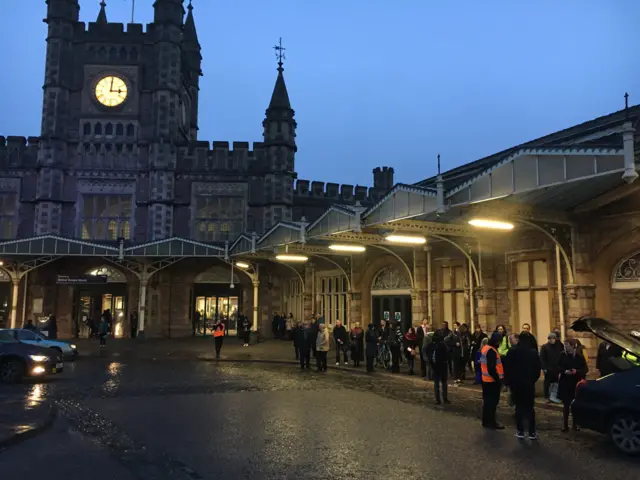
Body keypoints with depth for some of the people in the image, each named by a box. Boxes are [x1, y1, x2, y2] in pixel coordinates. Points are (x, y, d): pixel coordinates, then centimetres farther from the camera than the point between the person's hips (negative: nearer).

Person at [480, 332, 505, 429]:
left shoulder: (485, 348, 11)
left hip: (486, 379, 10)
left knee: (487, 400, 16)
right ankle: (491, 422, 7)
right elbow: (491, 368, -26)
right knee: (492, 401, 0)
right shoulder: (491, 351, -21)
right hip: (492, 380, -10)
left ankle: (486, 421, 24)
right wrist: (498, 379, -17)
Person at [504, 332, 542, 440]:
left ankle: (520, 431, 9)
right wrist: (533, 379, 12)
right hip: (529, 383, 0)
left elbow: (507, 368, -6)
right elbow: (538, 369, -2)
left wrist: (507, 381, 4)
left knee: (519, 407, 8)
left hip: (516, 383, 0)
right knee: (530, 407, 7)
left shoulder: (512, 351, -7)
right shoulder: (534, 352, -6)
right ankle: (532, 432, 7)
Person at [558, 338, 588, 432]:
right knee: (566, 404, 6)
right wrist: (565, 371, -16)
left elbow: (585, 369, -3)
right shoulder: (562, 355, -3)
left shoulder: (579, 356, -6)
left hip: (576, 383, -1)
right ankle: (565, 425, 11)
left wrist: (577, 371, -19)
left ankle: (575, 424, 19)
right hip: (565, 383, 1)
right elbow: (558, 367, 2)